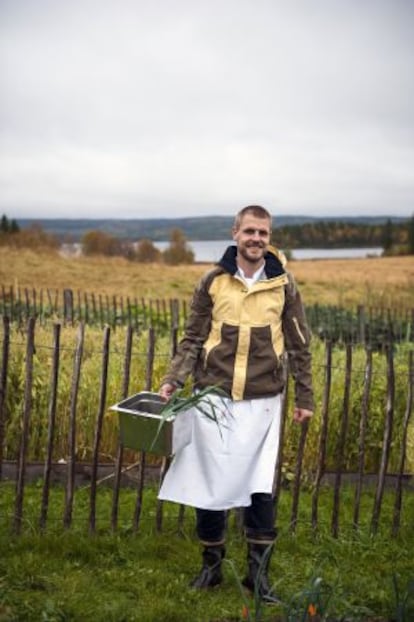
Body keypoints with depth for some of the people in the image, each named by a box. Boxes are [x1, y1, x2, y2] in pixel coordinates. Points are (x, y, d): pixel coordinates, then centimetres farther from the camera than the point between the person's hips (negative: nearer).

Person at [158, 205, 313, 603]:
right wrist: (173, 380, -9)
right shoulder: (213, 281, 0)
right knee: (208, 483, 8)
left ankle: (258, 572, 17)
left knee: (260, 488, 1)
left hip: (262, 401, 0)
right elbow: (193, 339, 3)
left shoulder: (283, 284, 0)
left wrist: (304, 397, 7)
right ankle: (211, 566, 26)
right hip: (214, 396, 1)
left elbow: (298, 345, 6)